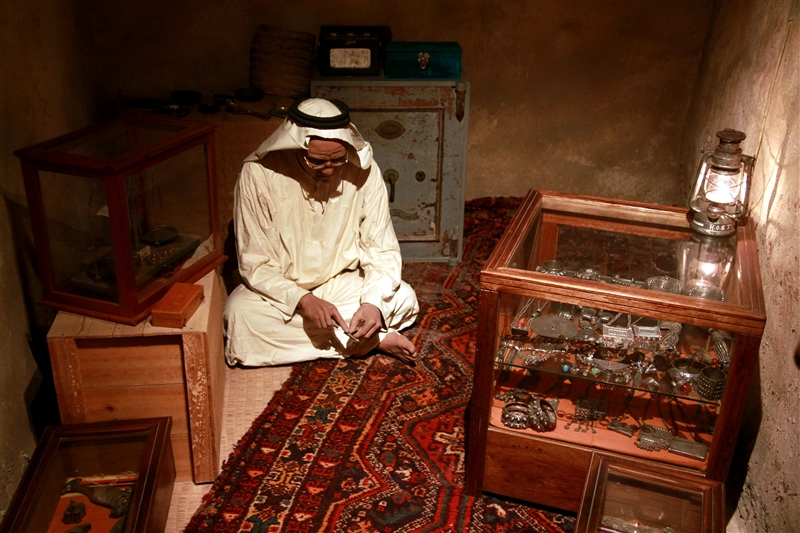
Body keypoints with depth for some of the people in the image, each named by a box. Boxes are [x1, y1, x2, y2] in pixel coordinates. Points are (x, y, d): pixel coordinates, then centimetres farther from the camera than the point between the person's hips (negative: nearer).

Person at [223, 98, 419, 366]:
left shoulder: (363, 170, -16)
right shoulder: (258, 173, -21)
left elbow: (382, 251, -11)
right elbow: (255, 263, -18)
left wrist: (373, 301, -30)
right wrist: (303, 300, -34)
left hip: (342, 284, 0)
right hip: (282, 290, 1)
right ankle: (375, 340, -23)